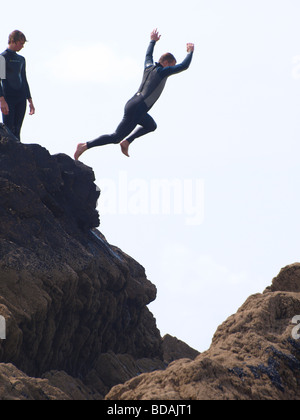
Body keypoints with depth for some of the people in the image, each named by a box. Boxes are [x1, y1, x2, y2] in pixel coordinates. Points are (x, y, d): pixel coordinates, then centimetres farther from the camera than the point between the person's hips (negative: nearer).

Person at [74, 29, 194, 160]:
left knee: (151, 126, 29)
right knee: (116, 137, -5)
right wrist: (190, 52, 9)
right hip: (136, 109, -9)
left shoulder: (149, 67, 12)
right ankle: (85, 146, -8)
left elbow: (148, 55, 36)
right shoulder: (162, 71, -10)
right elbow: (184, 66, -8)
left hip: (131, 105, 9)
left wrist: (153, 41, 51)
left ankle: (127, 142, 16)